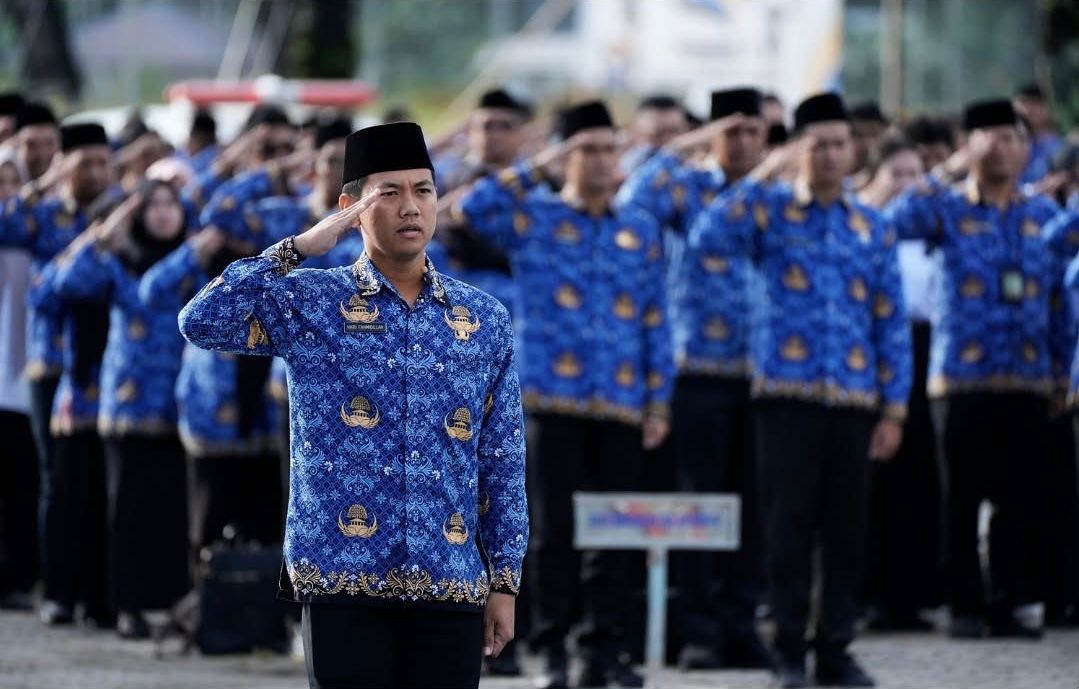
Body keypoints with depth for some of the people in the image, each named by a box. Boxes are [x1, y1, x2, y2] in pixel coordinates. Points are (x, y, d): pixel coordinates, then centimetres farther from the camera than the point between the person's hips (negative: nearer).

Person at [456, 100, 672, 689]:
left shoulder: (640, 232, 13)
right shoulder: (533, 219, 4)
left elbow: (656, 324, 12)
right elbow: (472, 208, -15)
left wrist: (659, 402, 6)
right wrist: (540, 166, -11)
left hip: (622, 403, 3)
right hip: (554, 398, -3)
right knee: (556, 528, -2)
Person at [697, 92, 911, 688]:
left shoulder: (872, 229, 12)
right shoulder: (769, 212, 4)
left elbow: (892, 324, 11)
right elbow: (707, 240, -15)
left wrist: (894, 409, 4)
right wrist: (759, 179, -14)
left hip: (854, 402, 3)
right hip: (788, 394, -3)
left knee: (846, 529, 4)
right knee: (789, 526, -2)